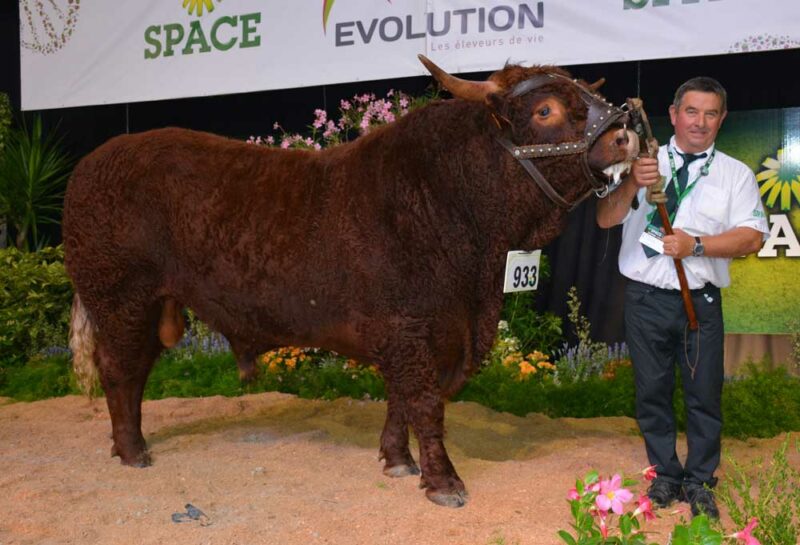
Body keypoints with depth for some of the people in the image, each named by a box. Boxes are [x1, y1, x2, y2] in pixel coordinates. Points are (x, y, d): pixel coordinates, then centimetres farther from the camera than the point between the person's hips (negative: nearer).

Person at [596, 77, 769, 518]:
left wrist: (697, 245, -18)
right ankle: (665, 476, 24)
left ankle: (699, 482, 19)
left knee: (705, 394, 4)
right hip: (646, 298, 1)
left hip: (700, 300, 0)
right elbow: (605, 219, -1)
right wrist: (632, 185, -20)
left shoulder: (736, 174, 6)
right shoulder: (643, 163, 6)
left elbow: (752, 237, -4)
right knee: (652, 390, 9)